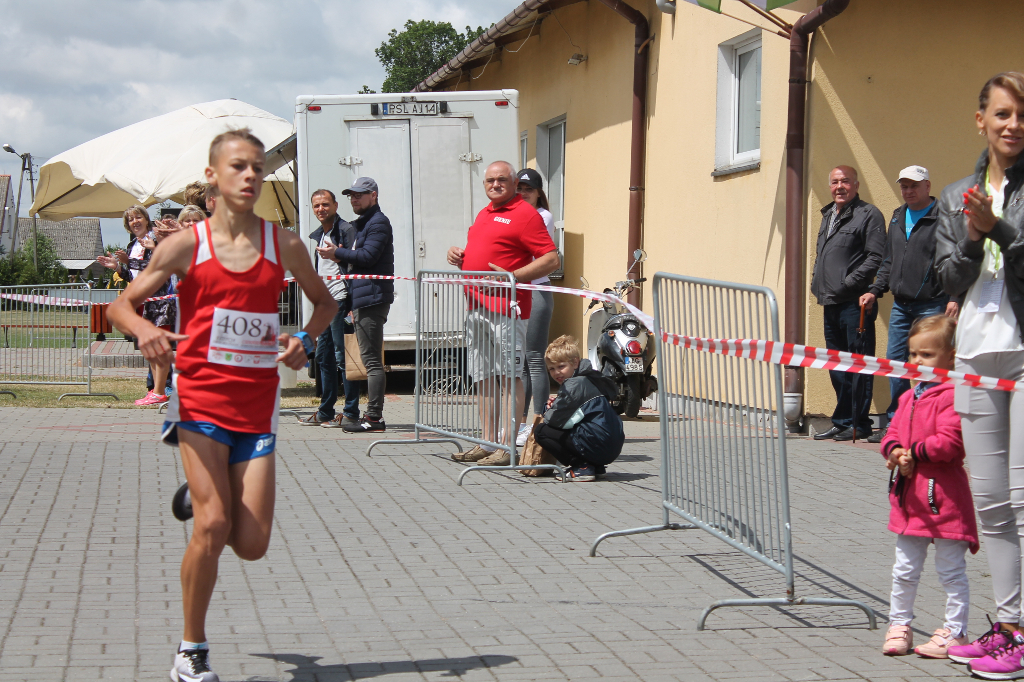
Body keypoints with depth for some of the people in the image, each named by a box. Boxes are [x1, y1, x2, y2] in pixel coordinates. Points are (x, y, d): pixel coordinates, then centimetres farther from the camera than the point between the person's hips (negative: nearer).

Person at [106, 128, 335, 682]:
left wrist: (305, 340, -2)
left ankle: (203, 495, 34)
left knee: (252, 545, -1)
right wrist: (143, 329, -20)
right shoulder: (186, 245, -3)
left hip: (257, 407, 3)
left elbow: (324, 302, 19)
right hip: (201, 400, -3)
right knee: (212, 527, -15)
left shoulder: (285, 246, 2)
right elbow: (120, 305, 2)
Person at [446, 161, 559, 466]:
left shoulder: (524, 214, -6)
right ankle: (487, 443, 17)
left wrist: (512, 277, -21)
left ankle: (508, 449, -8)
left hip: (506, 308, -9)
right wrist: (457, 254, 11)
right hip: (476, 308, 9)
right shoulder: (484, 214, 20)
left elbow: (551, 259, -12)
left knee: (509, 377, -7)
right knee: (483, 378, 11)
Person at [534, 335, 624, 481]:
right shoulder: (589, 379, 19)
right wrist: (557, 404, 11)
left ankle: (582, 467, -9)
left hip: (597, 446, -10)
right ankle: (596, 467, 16)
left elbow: (555, 419, -10)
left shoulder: (573, 385, -10)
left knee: (541, 431, -2)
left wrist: (547, 413, 12)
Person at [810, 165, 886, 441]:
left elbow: (876, 258, -13)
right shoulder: (828, 216, 20)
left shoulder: (868, 215, -5)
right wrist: (818, 284, 12)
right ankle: (842, 422, 19)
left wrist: (848, 284, -16)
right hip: (831, 304, 8)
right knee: (837, 367, 12)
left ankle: (859, 424, -1)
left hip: (855, 303, -8)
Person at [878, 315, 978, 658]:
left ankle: (954, 632, 11)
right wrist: (896, 452, -6)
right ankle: (899, 625, 25)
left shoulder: (952, 396, -15)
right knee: (904, 570, 15)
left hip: (943, 495, -8)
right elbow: (892, 434, 15)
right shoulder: (909, 398, 13)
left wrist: (914, 454, -17)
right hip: (908, 495, 8)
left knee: (951, 571, 3)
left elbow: (949, 442, -24)